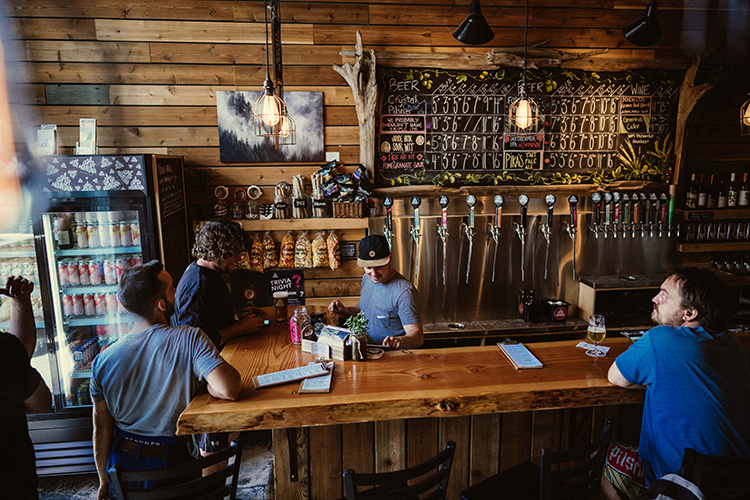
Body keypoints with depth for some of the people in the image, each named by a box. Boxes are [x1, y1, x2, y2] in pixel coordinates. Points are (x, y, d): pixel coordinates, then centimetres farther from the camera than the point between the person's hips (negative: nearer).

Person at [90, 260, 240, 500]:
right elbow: (228, 390, -33)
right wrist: (200, 383, -11)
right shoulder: (189, 339, -22)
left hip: (123, 471, 4)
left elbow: (101, 430, -2)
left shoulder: (103, 360, -10)